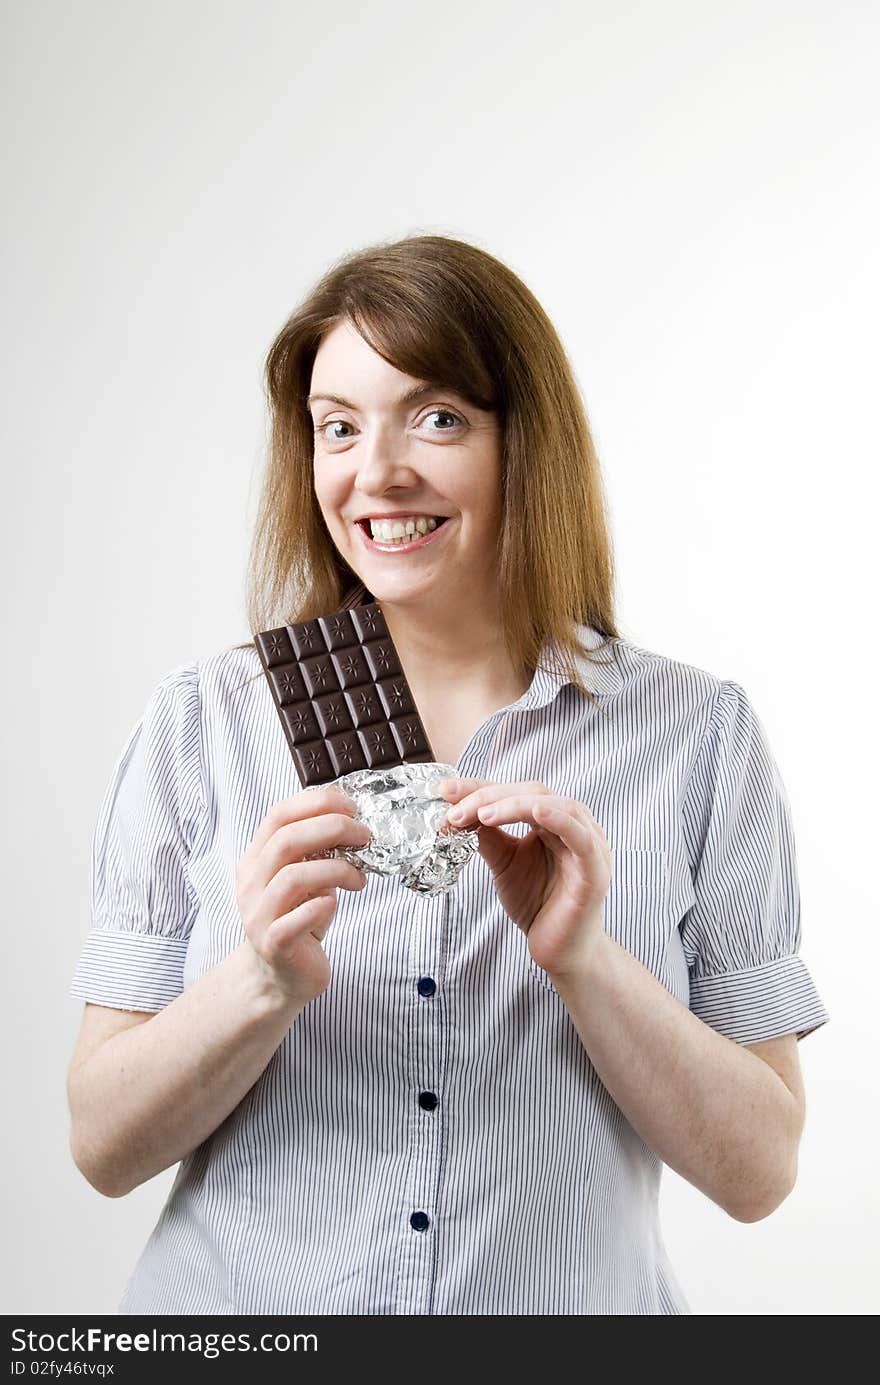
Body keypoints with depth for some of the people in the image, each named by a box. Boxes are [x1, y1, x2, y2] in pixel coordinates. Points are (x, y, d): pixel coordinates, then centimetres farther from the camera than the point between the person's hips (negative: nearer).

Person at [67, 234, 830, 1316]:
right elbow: (105, 1147, -8)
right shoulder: (200, 722, -8)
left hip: (567, 1297, 0)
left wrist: (581, 958, -23)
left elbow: (757, 1171, -9)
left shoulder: (696, 734, -8)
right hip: (239, 1292, 0)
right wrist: (266, 982, -25)